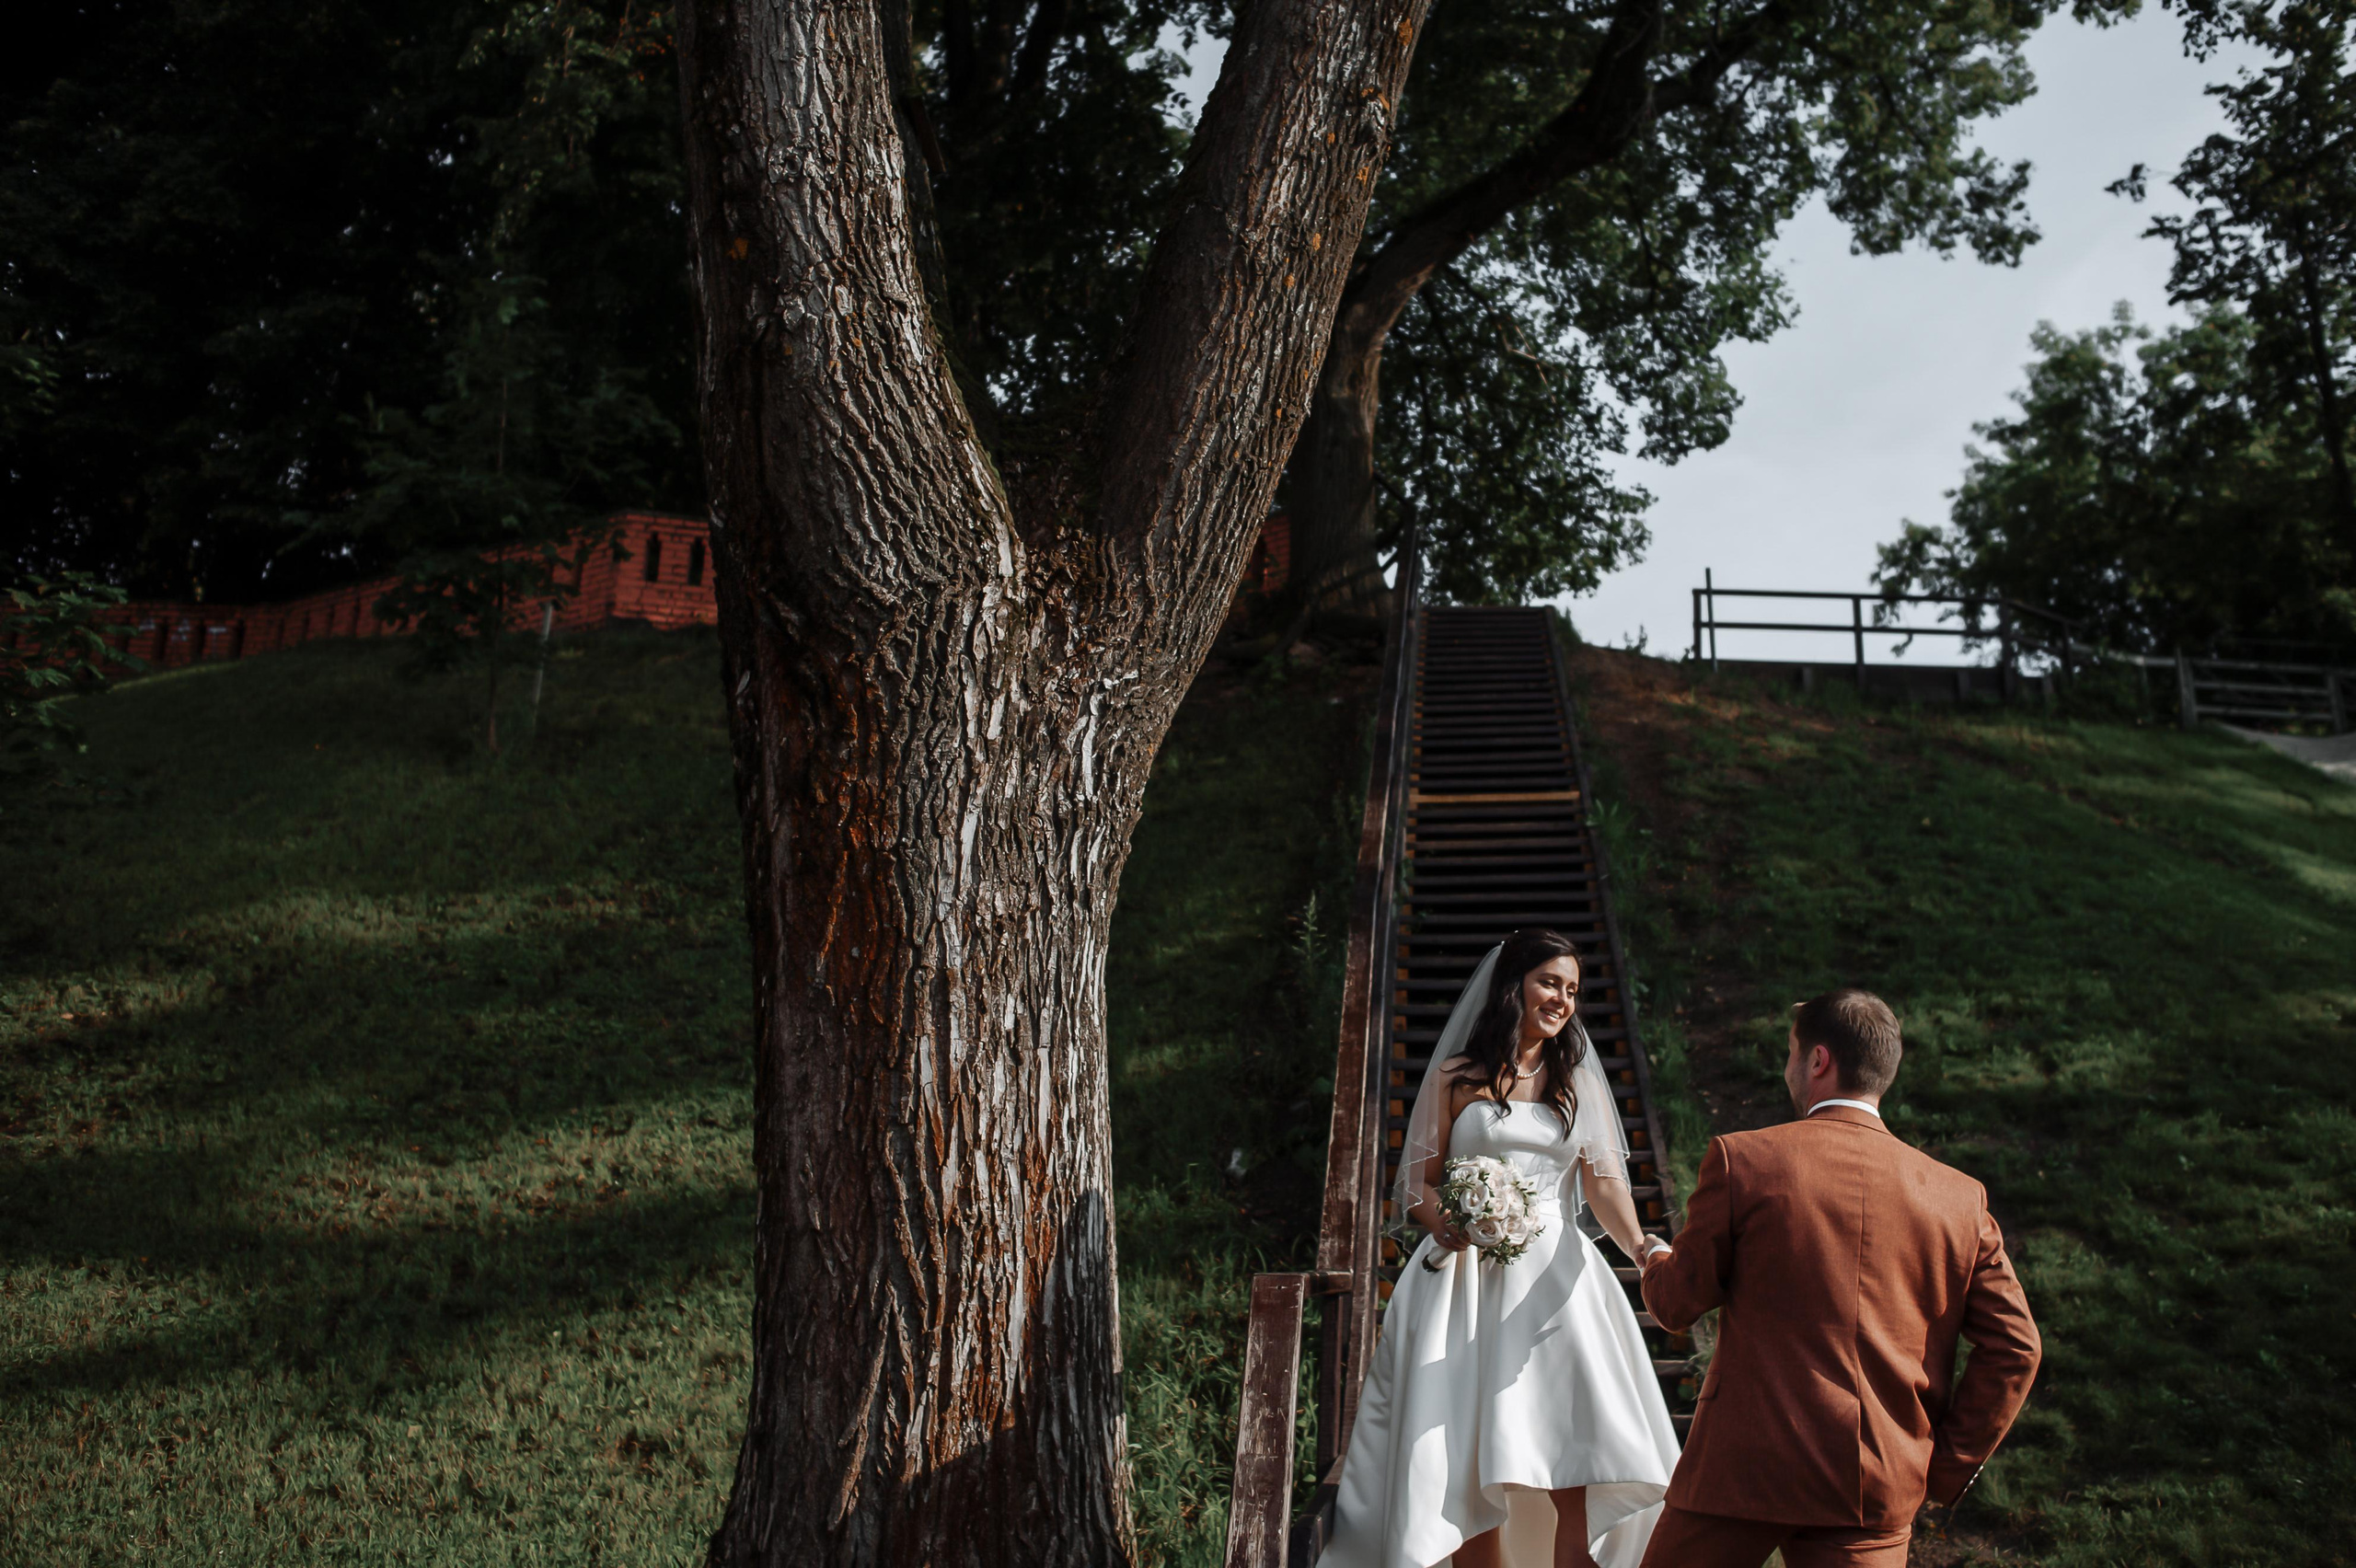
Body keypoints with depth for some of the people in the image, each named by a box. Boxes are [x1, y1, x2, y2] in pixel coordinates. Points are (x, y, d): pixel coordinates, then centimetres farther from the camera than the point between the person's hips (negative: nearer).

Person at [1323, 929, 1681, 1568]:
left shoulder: (1579, 1083, 15)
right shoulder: (1456, 1078, 8)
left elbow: (1605, 1181, 2)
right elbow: (1417, 1183, 8)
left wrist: (1642, 1249, -17)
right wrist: (1442, 1223, -15)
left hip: (1554, 1278, 1)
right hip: (1465, 1281, -1)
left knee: (1579, 1491, -10)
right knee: (1468, 1482, -5)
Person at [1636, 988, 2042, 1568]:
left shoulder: (1742, 1159, -6)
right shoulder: (1961, 1199, 3)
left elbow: (1676, 1303, 3)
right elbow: (2014, 1348, 3)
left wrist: (1656, 1258, 26)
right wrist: (1946, 1469, 12)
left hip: (1746, 1466, -2)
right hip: (1880, 1494, 3)